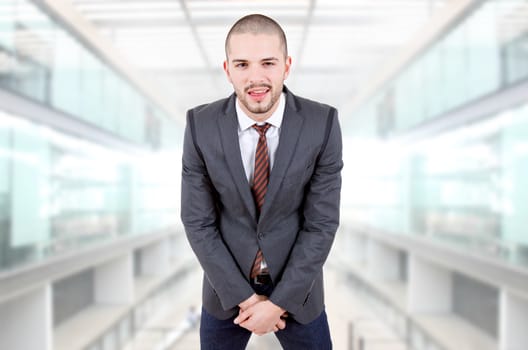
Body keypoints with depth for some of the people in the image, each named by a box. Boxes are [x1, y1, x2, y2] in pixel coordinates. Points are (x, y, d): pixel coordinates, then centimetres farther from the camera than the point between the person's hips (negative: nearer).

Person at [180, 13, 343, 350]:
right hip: (227, 288, 1)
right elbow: (198, 222, -10)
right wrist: (243, 297, -13)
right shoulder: (201, 125, -15)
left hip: (296, 286, 0)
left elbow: (322, 222, -13)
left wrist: (279, 302, -14)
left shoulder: (323, 123, -17)